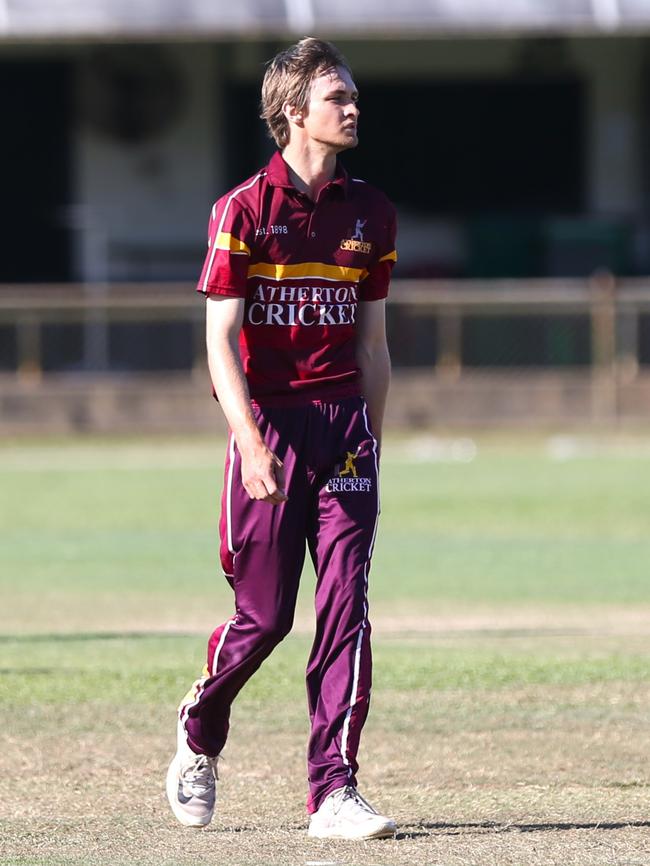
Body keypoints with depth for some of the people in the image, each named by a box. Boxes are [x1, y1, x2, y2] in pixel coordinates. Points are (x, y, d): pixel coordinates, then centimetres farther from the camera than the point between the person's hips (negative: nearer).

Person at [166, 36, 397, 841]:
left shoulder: (368, 212, 10)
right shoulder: (244, 209, -4)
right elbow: (221, 339, -9)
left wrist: (371, 443, 14)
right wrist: (250, 442, -20)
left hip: (343, 422, 3)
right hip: (268, 423, -3)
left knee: (346, 605, -7)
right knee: (264, 614, 2)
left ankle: (334, 789, -7)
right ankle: (198, 732, 31)